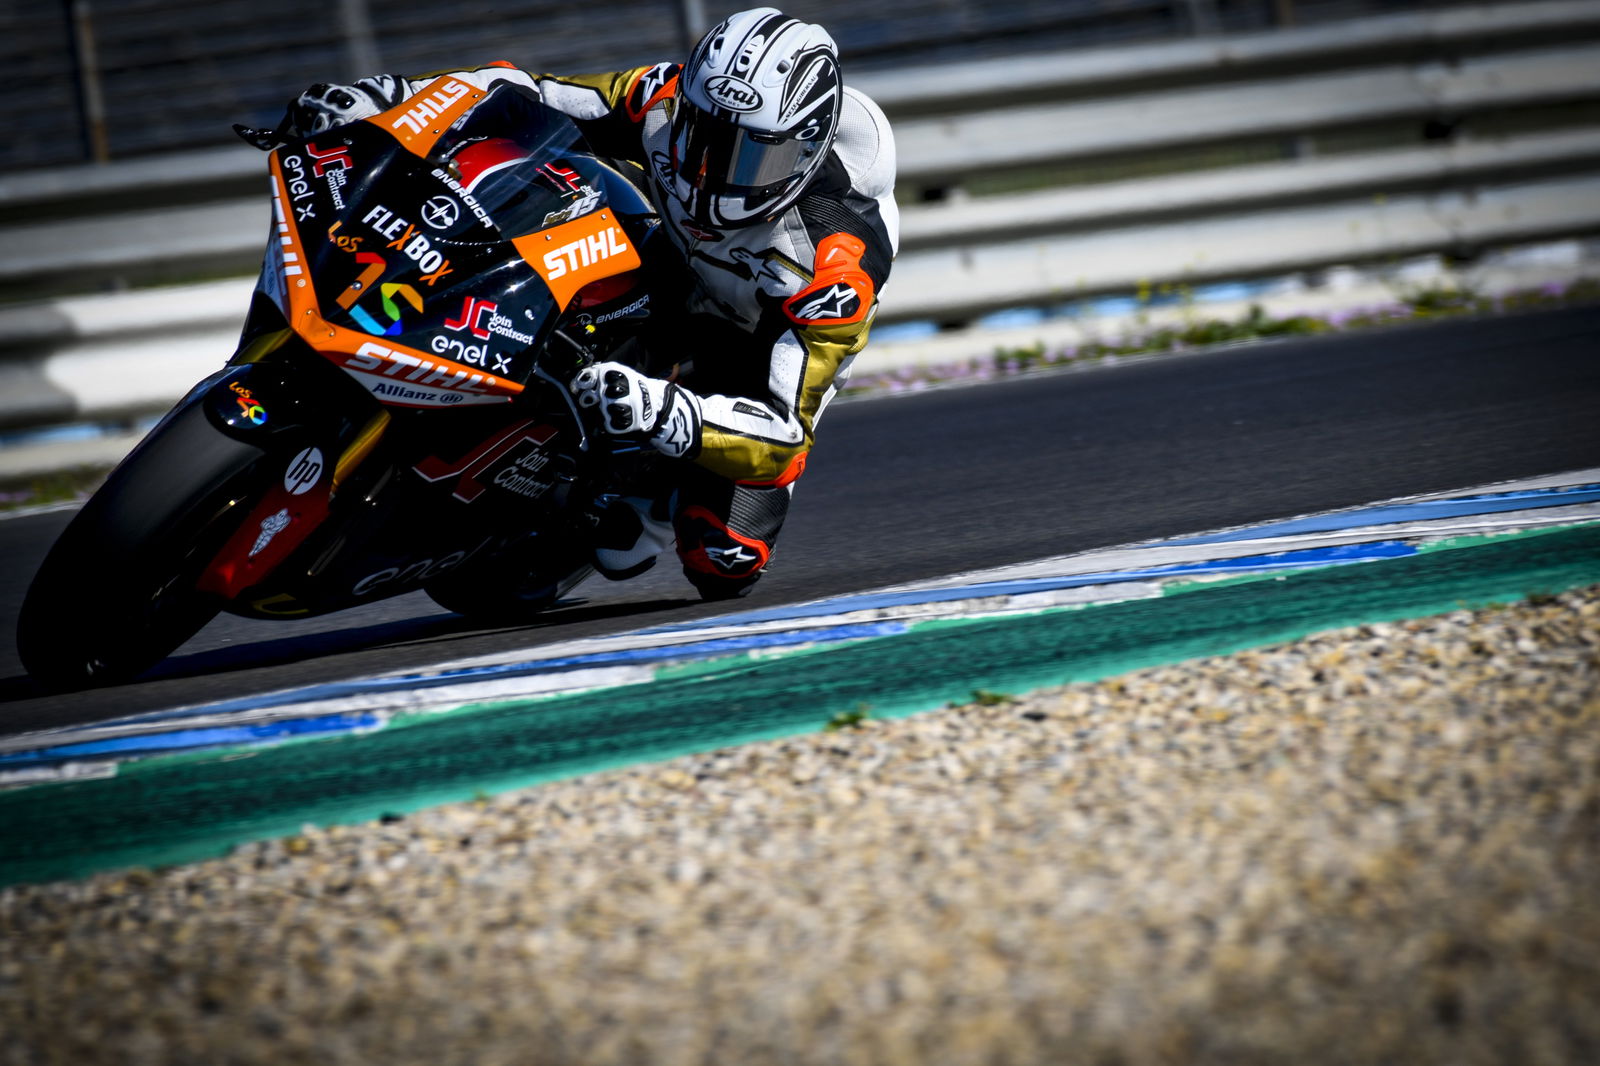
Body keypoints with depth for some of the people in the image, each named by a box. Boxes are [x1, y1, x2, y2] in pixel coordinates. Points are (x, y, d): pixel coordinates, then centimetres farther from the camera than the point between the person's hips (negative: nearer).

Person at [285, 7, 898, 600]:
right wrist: (387, 95, -29)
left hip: (779, 344, -5)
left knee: (722, 567, -20)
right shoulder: (667, 104, -29)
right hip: (685, 279, 5)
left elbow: (785, 428, -44)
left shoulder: (837, 259, -42)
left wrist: (660, 413, -62)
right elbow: (529, 97, -16)